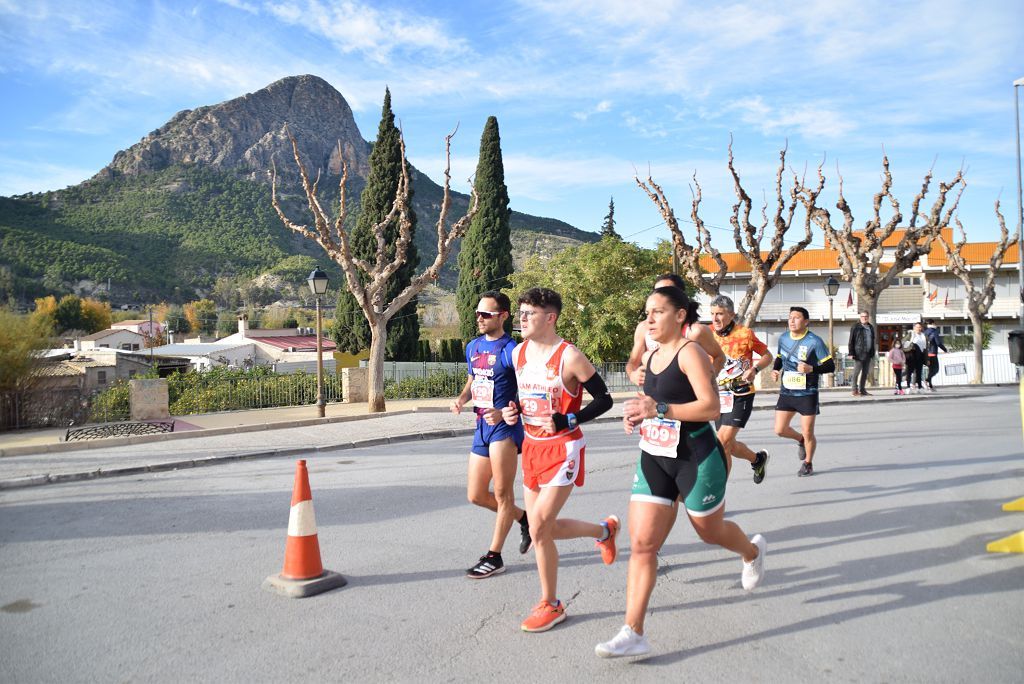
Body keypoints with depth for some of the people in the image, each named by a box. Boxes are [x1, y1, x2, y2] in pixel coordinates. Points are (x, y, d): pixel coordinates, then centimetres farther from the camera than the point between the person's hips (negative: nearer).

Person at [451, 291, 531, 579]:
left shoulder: (510, 350, -12)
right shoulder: (473, 347, 11)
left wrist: (504, 413, -29)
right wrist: (461, 399, 4)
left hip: (504, 426, -8)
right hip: (482, 426, 8)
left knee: (502, 494, -3)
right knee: (476, 496, 12)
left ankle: (494, 557, 9)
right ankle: (524, 518, 33)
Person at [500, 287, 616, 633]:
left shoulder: (569, 357, -16)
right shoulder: (518, 353, 5)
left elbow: (604, 399, -11)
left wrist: (565, 421, -21)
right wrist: (512, 412, -1)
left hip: (563, 449, -7)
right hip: (531, 447, 8)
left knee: (538, 528, -11)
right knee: (545, 529, 11)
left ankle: (550, 604, 12)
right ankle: (604, 530, 39)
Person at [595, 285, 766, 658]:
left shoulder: (690, 352, -14)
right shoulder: (650, 356, 9)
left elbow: (711, 406, -22)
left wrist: (658, 409, -28)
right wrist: (638, 413, 2)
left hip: (696, 458, -6)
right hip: (654, 458, 7)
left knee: (709, 530, 17)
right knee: (641, 544, -2)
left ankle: (753, 551, 53)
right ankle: (633, 633, 1)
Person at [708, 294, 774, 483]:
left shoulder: (745, 333, -10)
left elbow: (767, 355, 3)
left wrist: (755, 369, -15)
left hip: (742, 395, -5)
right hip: (719, 395, 5)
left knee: (723, 441, -15)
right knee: (729, 445, 12)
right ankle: (758, 459, 42)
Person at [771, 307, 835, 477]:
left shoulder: (814, 342, -14)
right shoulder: (783, 338, 2)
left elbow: (830, 366, -11)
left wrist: (811, 369, -28)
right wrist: (775, 370, 0)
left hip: (807, 394, -4)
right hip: (786, 392, 4)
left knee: (808, 433, 3)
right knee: (780, 430, 1)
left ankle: (808, 463, 28)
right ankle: (800, 440, 34)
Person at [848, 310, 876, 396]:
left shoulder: (871, 327, 15)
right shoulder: (856, 327, -4)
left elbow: (873, 341, 21)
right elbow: (851, 340, -7)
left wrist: (873, 353, 16)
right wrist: (851, 353, -13)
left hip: (868, 353, 7)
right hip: (859, 353, -7)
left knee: (865, 372, 9)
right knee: (857, 371, -6)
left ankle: (862, 390, 15)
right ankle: (855, 390, -3)